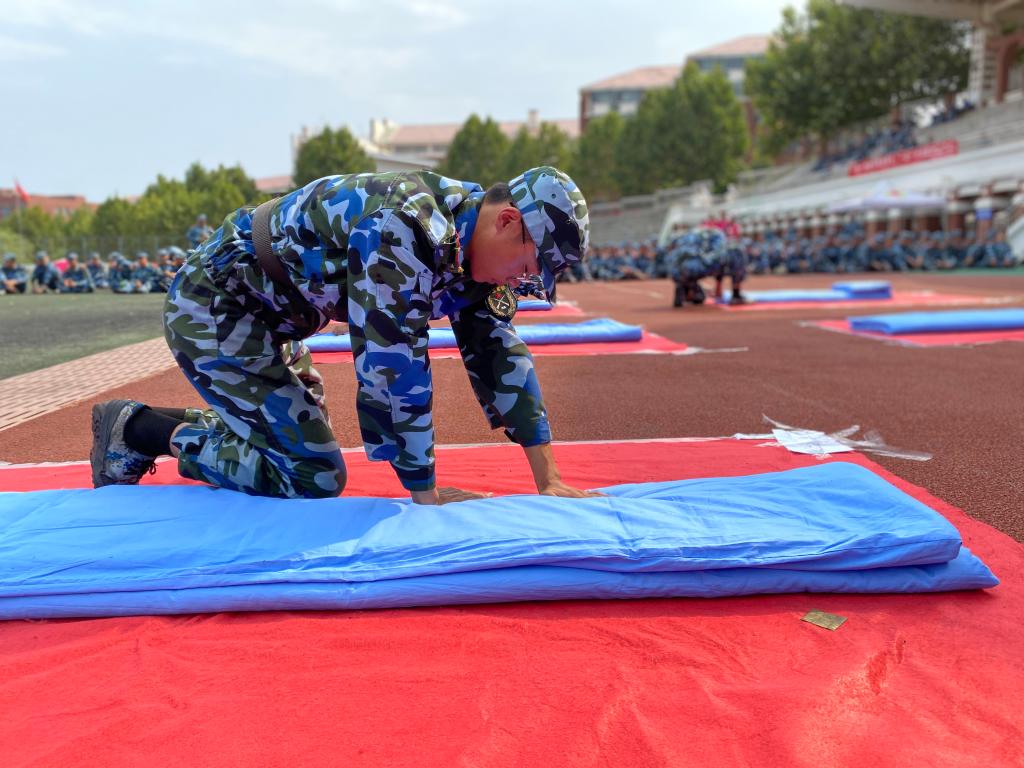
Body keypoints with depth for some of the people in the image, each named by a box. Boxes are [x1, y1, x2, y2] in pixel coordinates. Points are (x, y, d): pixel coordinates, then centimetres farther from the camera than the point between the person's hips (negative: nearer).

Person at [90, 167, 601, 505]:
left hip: (265, 315, 9)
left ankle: (143, 429, 24)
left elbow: (499, 355, -2)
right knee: (314, 478, -11)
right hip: (211, 308, -9)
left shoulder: (468, 240, -3)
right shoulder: (403, 230, -32)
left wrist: (549, 482, -4)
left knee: (302, 440, 17)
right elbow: (393, 367, -32)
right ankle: (138, 427, 1)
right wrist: (425, 495, -22)